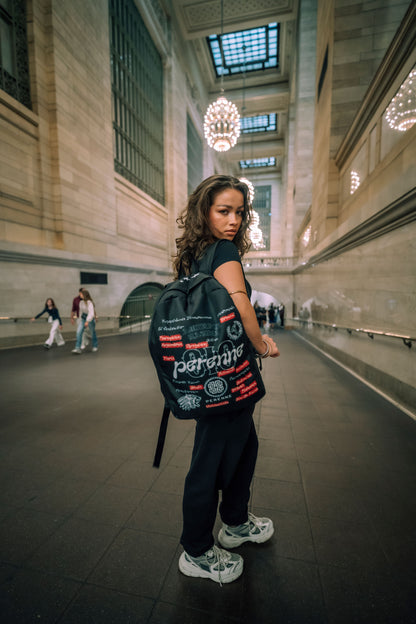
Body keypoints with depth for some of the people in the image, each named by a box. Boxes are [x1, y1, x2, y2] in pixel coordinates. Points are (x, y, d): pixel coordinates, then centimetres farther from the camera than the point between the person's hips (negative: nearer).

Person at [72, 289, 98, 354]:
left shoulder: (89, 302, -19)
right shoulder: (81, 302, 3)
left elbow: (91, 313, -25)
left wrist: (87, 321, -31)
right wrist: (80, 317, 20)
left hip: (90, 319, -6)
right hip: (83, 319, 6)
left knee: (93, 333, 10)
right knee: (79, 332, -10)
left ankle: (95, 346, 31)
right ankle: (78, 348, -10)